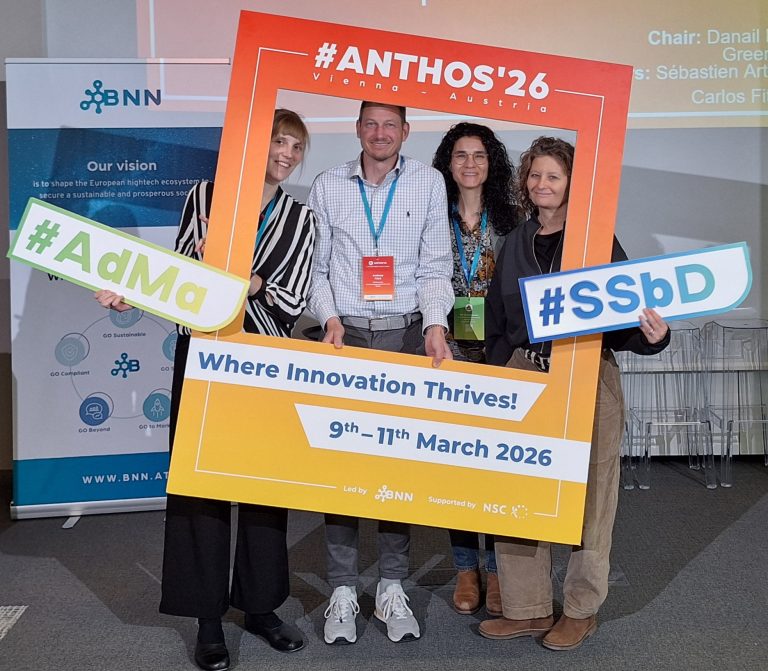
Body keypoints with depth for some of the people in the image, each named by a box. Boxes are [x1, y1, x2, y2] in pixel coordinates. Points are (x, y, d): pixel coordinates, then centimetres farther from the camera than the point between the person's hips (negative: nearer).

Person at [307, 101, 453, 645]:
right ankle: (343, 589, 11)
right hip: (345, 333, 0)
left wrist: (435, 325, -10)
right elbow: (317, 266, 8)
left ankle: (392, 587, 15)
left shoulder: (429, 183, 6)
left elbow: (435, 266, 3)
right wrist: (330, 320, -8)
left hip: (407, 334, 0)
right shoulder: (328, 186, 7)